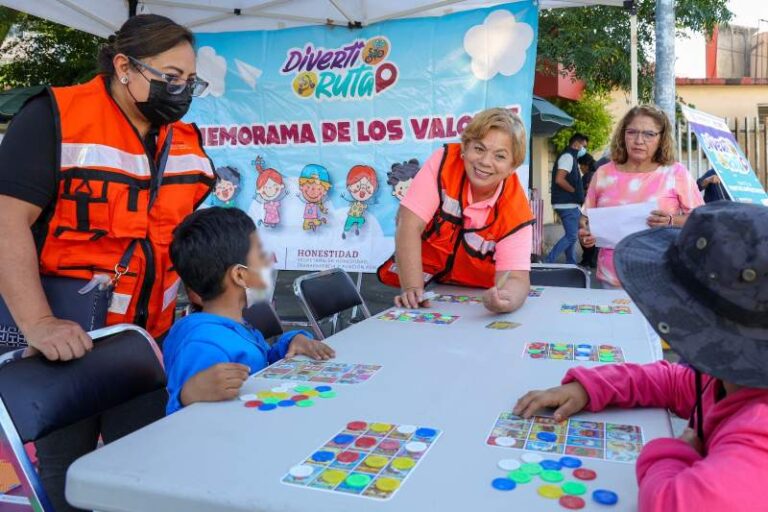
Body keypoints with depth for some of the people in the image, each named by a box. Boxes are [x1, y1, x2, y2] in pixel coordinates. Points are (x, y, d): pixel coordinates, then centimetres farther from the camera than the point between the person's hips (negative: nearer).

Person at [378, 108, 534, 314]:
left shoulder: (516, 209, -21)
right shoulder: (444, 161, -21)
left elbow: (516, 276, -25)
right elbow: (409, 226, -25)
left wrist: (508, 300, -49)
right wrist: (413, 289, -35)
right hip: (425, 283, -1)